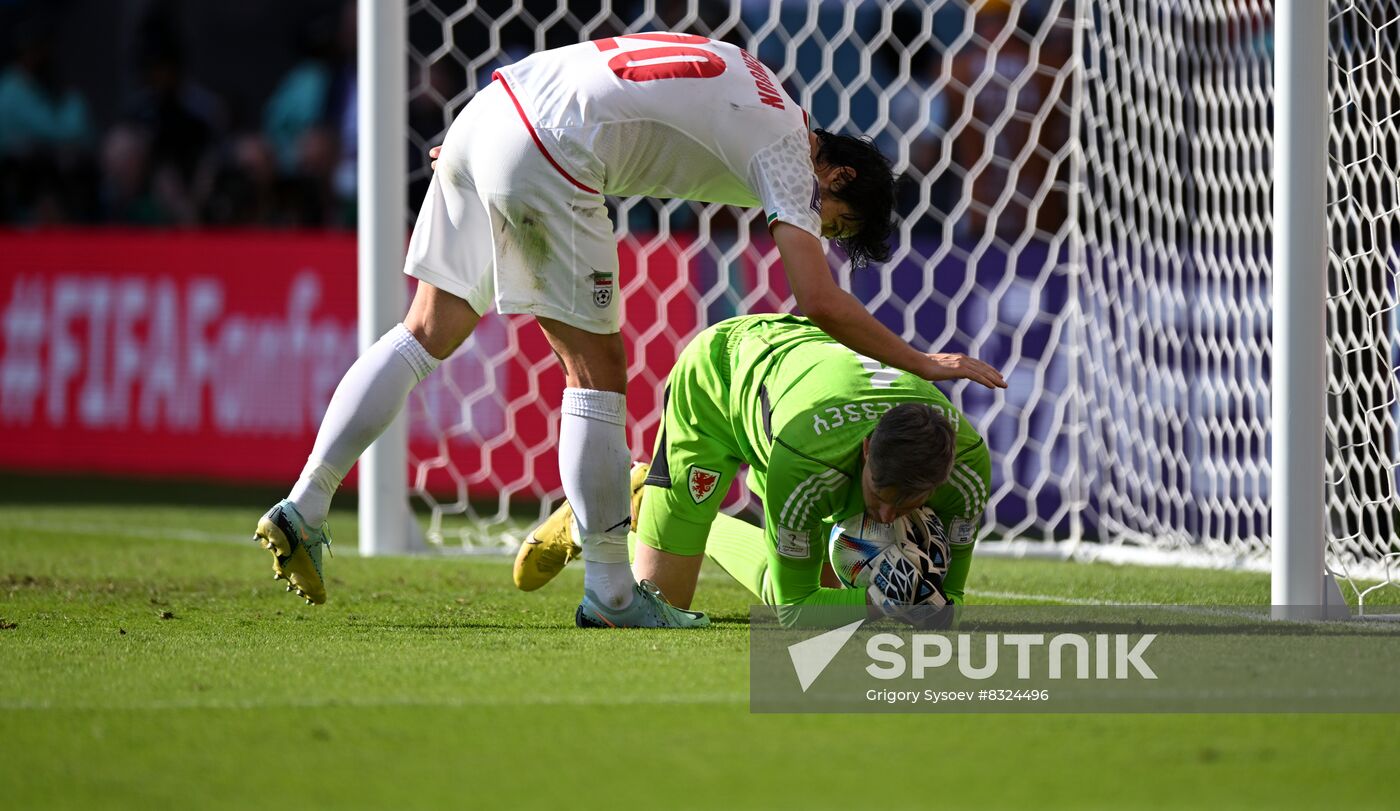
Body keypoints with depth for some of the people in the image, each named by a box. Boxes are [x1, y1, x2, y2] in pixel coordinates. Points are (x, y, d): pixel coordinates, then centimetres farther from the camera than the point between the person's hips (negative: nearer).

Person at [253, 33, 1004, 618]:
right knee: (597, 373, 2)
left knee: (426, 335, 13)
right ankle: (610, 586, 9)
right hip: (542, 162, -9)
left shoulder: (749, 88, 25)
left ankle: (303, 509, 8)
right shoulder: (788, 157, 0)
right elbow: (821, 303, -8)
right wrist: (922, 364, 1)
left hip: (492, 105, 9)